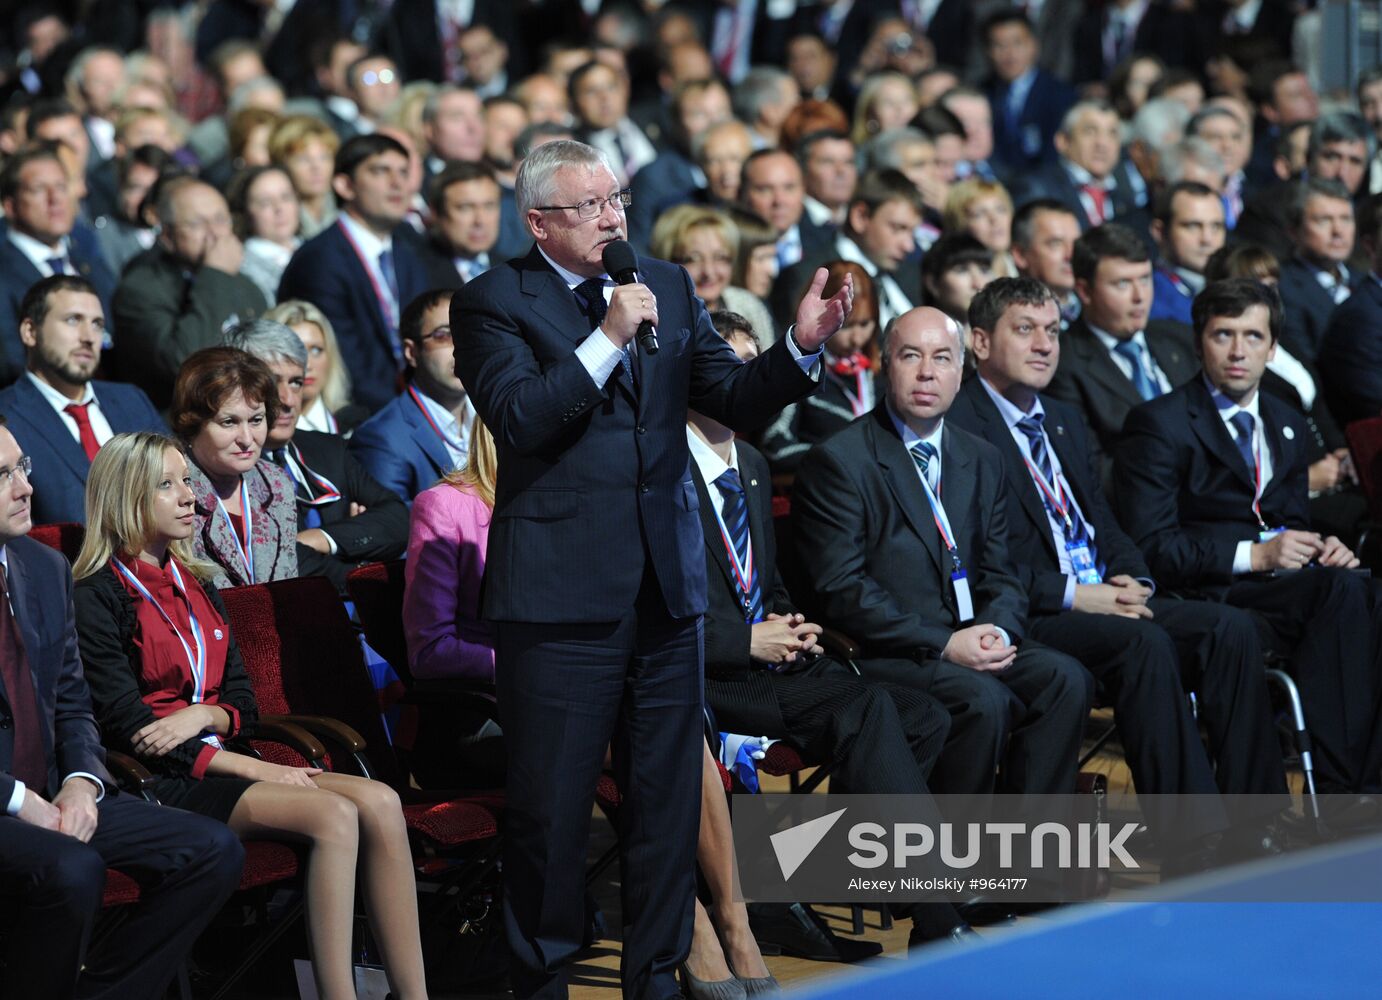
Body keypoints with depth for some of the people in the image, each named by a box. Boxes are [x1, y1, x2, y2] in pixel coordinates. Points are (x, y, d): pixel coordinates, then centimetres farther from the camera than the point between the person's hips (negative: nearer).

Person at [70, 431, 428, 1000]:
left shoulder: (196, 587, 20)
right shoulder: (101, 597, -4)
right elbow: (129, 730, -11)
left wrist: (201, 716, -7)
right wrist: (255, 770, -14)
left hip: (215, 762, 7)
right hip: (160, 782, -7)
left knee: (380, 804, -18)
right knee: (334, 815, -29)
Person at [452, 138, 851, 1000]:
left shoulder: (668, 287, 13)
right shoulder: (495, 301, -2)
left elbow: (738, 401, 8)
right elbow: (518, 418, -16)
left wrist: (801, 347, -10)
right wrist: (606, 339, -20)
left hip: (667, 587, 5)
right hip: (563, 596, -5)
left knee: (668, 798, 10)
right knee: (552, 807, 1)